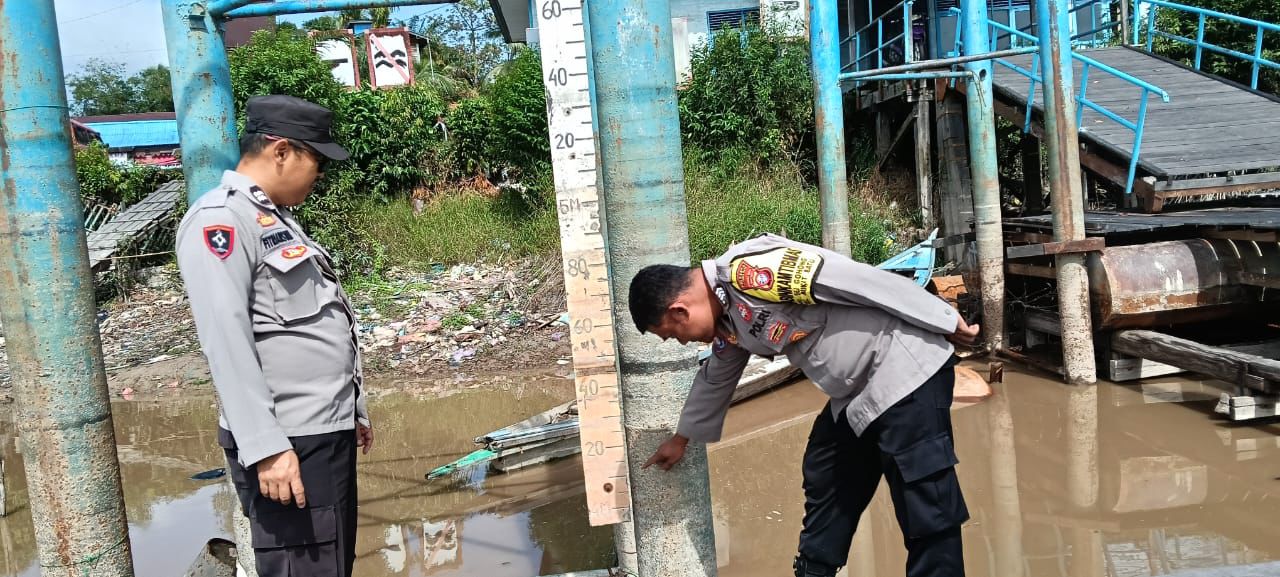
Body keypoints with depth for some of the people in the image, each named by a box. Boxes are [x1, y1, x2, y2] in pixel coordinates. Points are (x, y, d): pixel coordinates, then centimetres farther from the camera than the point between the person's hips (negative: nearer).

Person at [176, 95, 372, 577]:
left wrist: (352, 410, 23)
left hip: (329, 432, 10)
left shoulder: (277, 219, 19)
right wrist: (266, 446, -25)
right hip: (289, 444, -10)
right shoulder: (221, 219, -12)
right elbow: (227, 342, -20)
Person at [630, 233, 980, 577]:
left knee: (928, 512, -6)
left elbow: (859, 280, -23)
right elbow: (715, 380, 28)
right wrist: (682, 438, 41)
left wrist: (945, 321, -16)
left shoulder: (746, 271, -22)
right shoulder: (729, 319, 9)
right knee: (823, 491, 18)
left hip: (908, 371, -10)